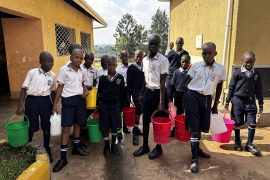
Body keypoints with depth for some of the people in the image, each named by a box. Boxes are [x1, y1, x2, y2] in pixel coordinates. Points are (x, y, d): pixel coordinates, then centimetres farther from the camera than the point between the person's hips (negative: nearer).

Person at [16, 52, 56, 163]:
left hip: (46, 101, 3)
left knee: (47, 127, 9)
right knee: (31, 128, 8)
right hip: (32, 101, -2)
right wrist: (20, 105, -7)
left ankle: (47, 150, 28)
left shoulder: (53, 75, 3)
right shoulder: (32, 72, -7)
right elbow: (24, 88, -3)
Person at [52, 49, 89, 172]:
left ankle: (76, 147, 34)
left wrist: (85, 90, -1)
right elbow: (60, 87, -6)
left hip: (80, 99, 5)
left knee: (78, 123, 15)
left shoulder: (82, 71, 4)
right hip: (68, 99, -4)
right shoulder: (64, 69, -9)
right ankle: (63, 157, 5)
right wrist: (55, 104, -7)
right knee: (66, 127, -3)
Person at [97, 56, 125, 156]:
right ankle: (106, 145, 22)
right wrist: (98, 104, 3)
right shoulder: (102, 78, -6)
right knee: (105, 126, 5)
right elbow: (99, 91, 1)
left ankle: (113, 144, 28)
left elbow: (122, 90, 6)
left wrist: (115, 96, -2)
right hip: (104, 104, -1)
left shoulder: (120, 77, -5)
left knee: (115, 125, 10)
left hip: (115, 104, 1)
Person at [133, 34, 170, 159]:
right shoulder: (145, 60, 6)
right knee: (145, 121, 12)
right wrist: (141, 94, 15)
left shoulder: (163, 60, -13)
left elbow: (163, 82, -15)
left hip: (158, 93, -6)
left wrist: (162, 102, -17)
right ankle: (145, 146, 30)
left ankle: (158, 148, 26)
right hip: (147, 93, 6)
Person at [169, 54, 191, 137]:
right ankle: (175, 129, 23)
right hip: (178, 95, 1)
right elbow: (172, 85, 3)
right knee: (178, 113, 12)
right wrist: (171, 96, 3)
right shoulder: (176, 71, 0)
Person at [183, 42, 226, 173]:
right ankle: (194, 158, 5)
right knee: (194, 127, -2)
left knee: (201, 126, 14)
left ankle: (197, 148, 39)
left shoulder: (220, 68, 1)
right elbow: (188, 83, 2)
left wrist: (215, 105, 12)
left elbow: (219, 87, 9)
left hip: (207, 98, 2)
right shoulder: (196, 65, -3)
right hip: (192, 96, -2)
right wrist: (184, 100, 2)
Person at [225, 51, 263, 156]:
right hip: (238, 100, -2)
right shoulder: (237, 73, -5)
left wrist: (261, 103, 9)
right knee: (237, 123, 8)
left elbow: (259, 89, 8)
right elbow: (231, 88, -2)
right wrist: (227, 101, -2)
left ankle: (249, 144, 17)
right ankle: (237, 142, 28)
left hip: (250, 101, 2)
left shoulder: (257, 74, 3)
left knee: (252, 124, 2)